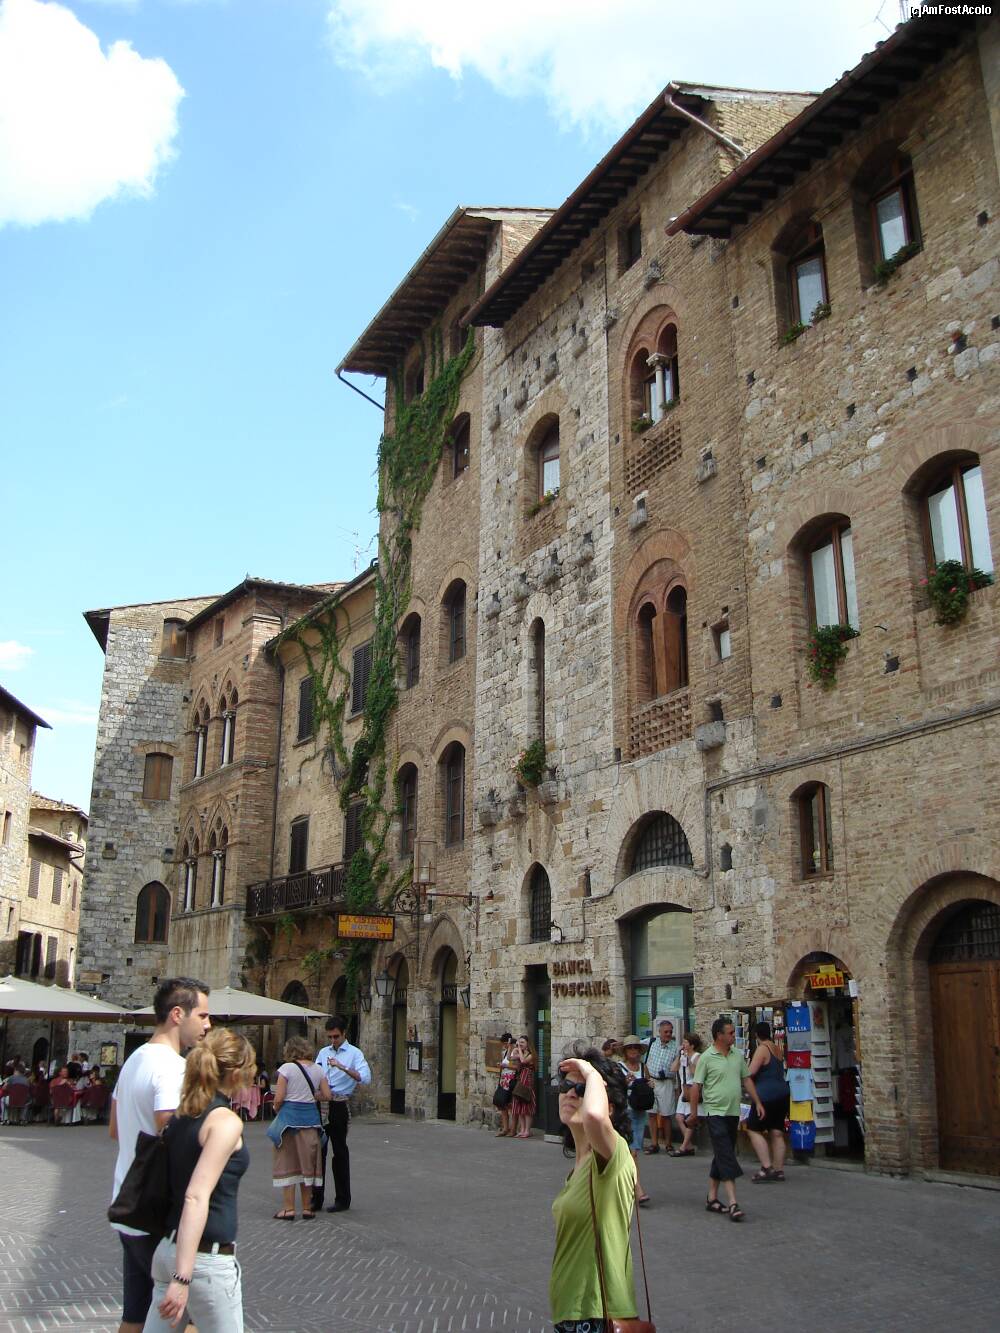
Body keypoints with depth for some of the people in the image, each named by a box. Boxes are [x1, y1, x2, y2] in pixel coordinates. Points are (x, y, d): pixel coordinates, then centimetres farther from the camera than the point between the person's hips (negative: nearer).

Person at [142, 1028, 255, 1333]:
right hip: (207, 1259, -7)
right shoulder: (226, 1122, -16)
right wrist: (183, 1277, -27)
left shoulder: (181, 1115, 7)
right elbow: (197, 1198, -24)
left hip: (168, 1248, 7)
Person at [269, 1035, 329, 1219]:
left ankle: (288, 1208, 6)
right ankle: (307, 1208, 19)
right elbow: (327, 1096, 4)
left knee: (288, 1162, 6)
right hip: (311, 1116, 4)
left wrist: (276, 1110, 8)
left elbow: (279, 1098, -11)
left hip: (290, 1115, -4)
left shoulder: (287, 1068, -8)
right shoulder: (318, 1069, 5)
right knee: (308, 1162, 13)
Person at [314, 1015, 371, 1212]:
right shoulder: (323, 1052, 14)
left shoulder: (354, 1053, -5)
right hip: (321, 1104, 5)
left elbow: (365, 1077, -19)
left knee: (339, 1151, 3)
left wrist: (342, 1067, -29)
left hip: (340, 1105, -5)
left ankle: (342, 1199, 14)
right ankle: (316, 1198, 16)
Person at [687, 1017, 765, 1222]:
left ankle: (712, 1198, 21)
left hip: (734, 1113, 6)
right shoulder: (706, 1058, -9)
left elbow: (746, 1080, 17)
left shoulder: (738, 1055, 10)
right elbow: (696, 1086, -7)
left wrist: (758, 1102, 11)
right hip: (715, 1112, -6)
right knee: (726, 1158, -12)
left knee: (722, 1157, 12)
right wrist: (693, 1112, -7)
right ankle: (732, 1203, -14)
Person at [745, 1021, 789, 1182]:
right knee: (777, 1133, 10)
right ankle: (778, 1170, 11)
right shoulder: (777, 1050, 13)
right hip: (782, 1094, 8)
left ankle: (767, 1167, -10)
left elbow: (751, 1072, -18)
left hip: (767, 1095, -8)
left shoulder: (762, 1049, -12)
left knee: (754, 1130, -2)